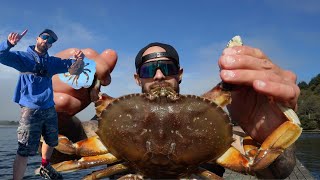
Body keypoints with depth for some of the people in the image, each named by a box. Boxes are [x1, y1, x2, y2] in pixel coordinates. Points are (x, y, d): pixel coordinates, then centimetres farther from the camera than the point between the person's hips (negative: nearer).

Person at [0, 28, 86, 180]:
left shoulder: (52, 62, 13)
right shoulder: (23, 57, 0)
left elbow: (70, 66, 9)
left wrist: (77, 59, -14)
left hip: (49, 109, 6)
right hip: (30, 110, -6)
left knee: (51, 142, 22)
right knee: (24, 151, -9)